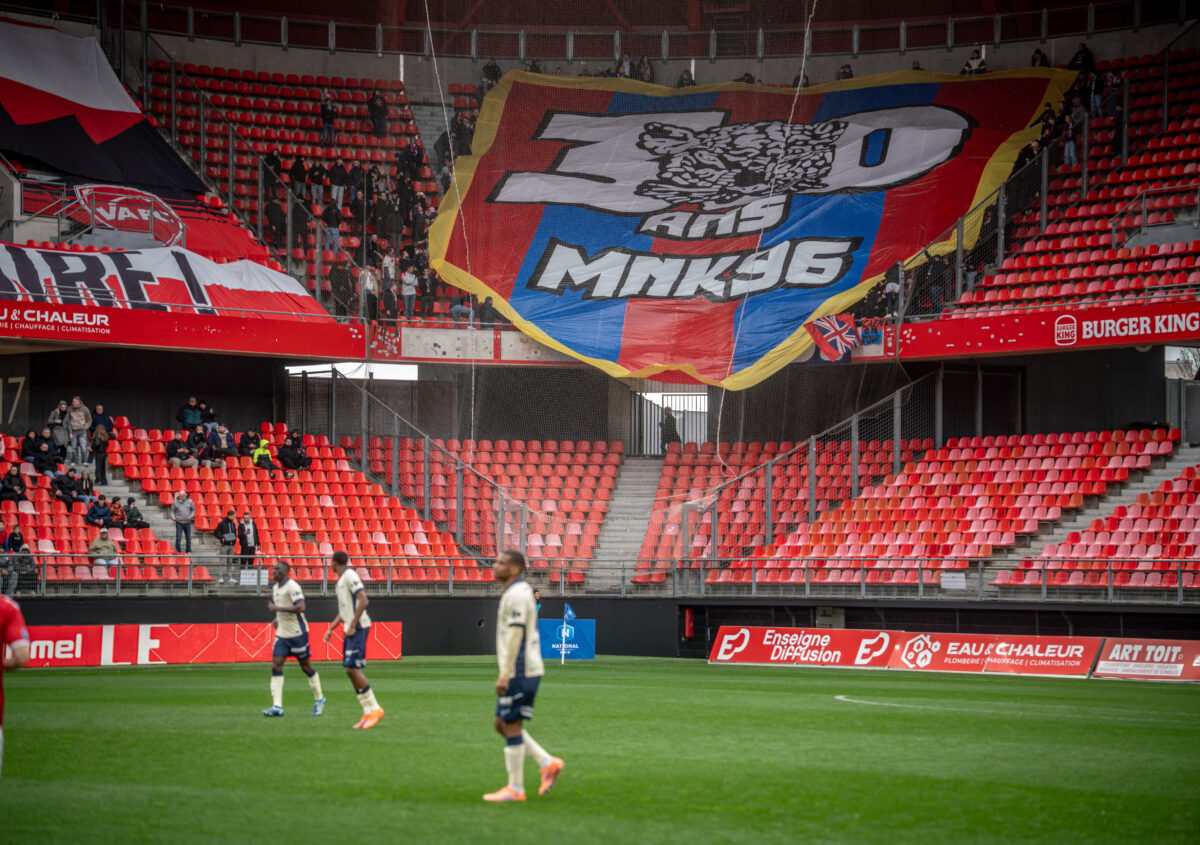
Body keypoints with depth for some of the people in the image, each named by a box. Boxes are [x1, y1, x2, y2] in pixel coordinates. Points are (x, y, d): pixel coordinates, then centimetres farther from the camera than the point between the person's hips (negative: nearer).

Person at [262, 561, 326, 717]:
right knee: (276, 666, -6)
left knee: (306, 666, 4)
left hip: (297, 633, -8)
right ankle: (277, 706, -9)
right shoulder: (275, 588, 11)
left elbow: (300, 607, -27)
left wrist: (277, 608, -25)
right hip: (282, 633, 8)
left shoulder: (292, 586, -16)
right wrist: (277, 618, 12)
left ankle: (319, 699, 24)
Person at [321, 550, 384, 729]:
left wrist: (352, 626, -19)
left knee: (353, 668, -14)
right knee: (351, 670, 6)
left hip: (357, 628, -10)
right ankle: (368, 712, 7)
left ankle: (374, 709, -9)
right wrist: (331, 629, 23)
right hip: (349, 629, 10)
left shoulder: (350, 575, -10)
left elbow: (363, 600, -20)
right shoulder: (341, 580, 20)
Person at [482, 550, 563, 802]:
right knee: (501, 724, 13)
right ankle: (547, 763, 11)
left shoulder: (516, 594, -14)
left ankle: (515, 789, 1)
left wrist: (504, 674, -22)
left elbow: (515, 635, -20)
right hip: (524, 671, 10)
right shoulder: (519, 592, 18)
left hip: (519, 672, -10)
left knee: (511, 725, -4)